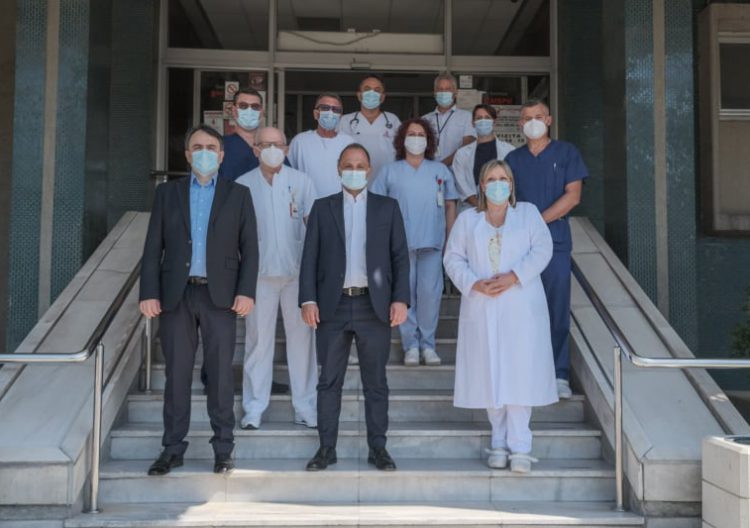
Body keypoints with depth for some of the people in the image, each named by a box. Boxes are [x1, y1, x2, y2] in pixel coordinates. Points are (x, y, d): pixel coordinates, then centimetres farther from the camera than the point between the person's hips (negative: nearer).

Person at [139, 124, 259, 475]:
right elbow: (153, 247, 7)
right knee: (177, 373, 5)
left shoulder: (238, 195, 8)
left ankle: (223, 450, 12)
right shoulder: (167, 193, 11)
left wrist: (246, 291, -8)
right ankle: (173, 449, 15)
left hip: (219, 295, -1)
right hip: (176, 294, 1)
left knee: (220, 372, 2)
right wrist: (149, 292, -2)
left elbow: (249, 248, 4)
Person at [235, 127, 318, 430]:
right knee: (258, 339, 3)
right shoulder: (243, 185, 4)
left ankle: (305, 406, 14)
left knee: (301, 336, 5)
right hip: (259, 271, 0)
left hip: (297, 270, 1)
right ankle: (254, 408, 12)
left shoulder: (301, 182, 4)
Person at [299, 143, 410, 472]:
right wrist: (308, 300, -6)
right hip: (332, 306, 1)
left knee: (375, 382, 6)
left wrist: (400, 299, -6)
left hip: (374, 306, 0)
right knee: (329, 381, 6)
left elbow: (400, 257, 4)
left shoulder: (387, 208, 8)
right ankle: (327, 448, 14)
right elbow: (310, 257, 4)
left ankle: (378, 448, 15)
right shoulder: (322, 208, 9)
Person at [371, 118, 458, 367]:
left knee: (430, 292, -5)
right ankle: (410, 345, 8)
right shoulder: (390, 171, 11)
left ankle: (427, 344, 6)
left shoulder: (441, 170, 14)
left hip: (432, 243, 1)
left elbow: (450, 206, 14)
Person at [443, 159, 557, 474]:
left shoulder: (528, 213, 12)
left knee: (520, 372, -7)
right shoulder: (467, 219, 15)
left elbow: (542, 249, -1)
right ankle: (499, 442, 11)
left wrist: (513, 276, -14)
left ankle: (519, 446, -4)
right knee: (489, 374, 1)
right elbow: (453, 258, 6)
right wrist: (476, 284, -11)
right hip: (482, 309, 2)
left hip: (521, 308, -1)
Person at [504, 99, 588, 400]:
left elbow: (572, 196, -3)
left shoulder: (566, 153, 7)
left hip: (555, 242, -2)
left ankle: (559, 375, 3)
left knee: (557, 311, -1)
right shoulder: (513, 159, 14)